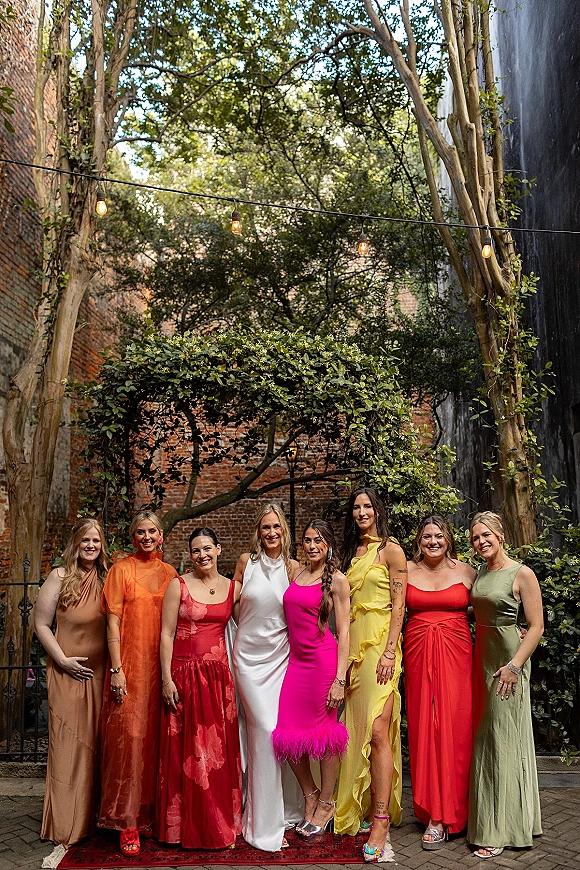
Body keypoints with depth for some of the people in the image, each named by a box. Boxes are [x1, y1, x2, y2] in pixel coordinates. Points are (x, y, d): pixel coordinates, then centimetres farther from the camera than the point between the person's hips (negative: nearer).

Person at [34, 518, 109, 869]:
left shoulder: (107, 578, 4)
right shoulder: (60, 577, -5)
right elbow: (41, 623, -2)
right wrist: (62, 660, -8)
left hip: (101, 674, 3)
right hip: (69, 674, -3)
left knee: (97, 746, 11)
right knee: (68, 748, -2)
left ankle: (93, 820, 28)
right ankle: (64, 837, 5)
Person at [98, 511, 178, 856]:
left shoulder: (170, 573, 10)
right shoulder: (122, 569, 1)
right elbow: (113, 622, -3)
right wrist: (116, 669, -10)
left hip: (162, 667, 3)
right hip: (131, 666, -3)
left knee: (156, 737, 6)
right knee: (129, 736, -5)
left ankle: (151, 814, 20)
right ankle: (128, 822, 5)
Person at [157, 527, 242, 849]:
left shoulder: (233, 588, 6)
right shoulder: (178, 585, -3)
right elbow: (166, 633, -4)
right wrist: (166, 679, -9)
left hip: (219, 675, 3)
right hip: (184, 674, -3)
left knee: (220, 750, 7)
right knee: (186, 750, 4)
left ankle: (220, 825, 21)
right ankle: (185, 827, 19)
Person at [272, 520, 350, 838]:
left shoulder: (337, 580, -5)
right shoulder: (296, 573, 11)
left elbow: (343, 632, -8)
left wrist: (340, 679, -13)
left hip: (324, 660, -5)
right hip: (295, 659, 5)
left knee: (324, 733, 5)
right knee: (288, 735, 4)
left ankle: (325, 803, 25)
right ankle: (310, 796, 27)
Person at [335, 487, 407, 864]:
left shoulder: (391, 550, -1)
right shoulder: (351, 553, 18)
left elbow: (399, 605, -7)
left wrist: (390, 651, -16)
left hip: (380, 642, -6)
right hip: (353, 642, 6)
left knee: (378, 730, -13)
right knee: (359, 729, 7)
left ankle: (381, 818, -10)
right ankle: (362, 806, 17)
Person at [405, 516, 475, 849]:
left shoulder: (466, 571, 4)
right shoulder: (407, 571, 5)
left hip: (455, 653, -1)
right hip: (418, 654, 1)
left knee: (454, 727, -4)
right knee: (423, 727, 2)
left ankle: (443, 815, 5)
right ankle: (431, 809, 15)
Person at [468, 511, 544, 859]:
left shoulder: (522, 574, -10)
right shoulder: (479, 574, 10)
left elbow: (537, 627, -12)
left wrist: (514, 666, -18)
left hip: (509, 662, -7)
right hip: (482, 660, 7)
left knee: (503, 739, -3)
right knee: (483, 737, 11)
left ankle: (503, 829, 8)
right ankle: (485, 819, 24)